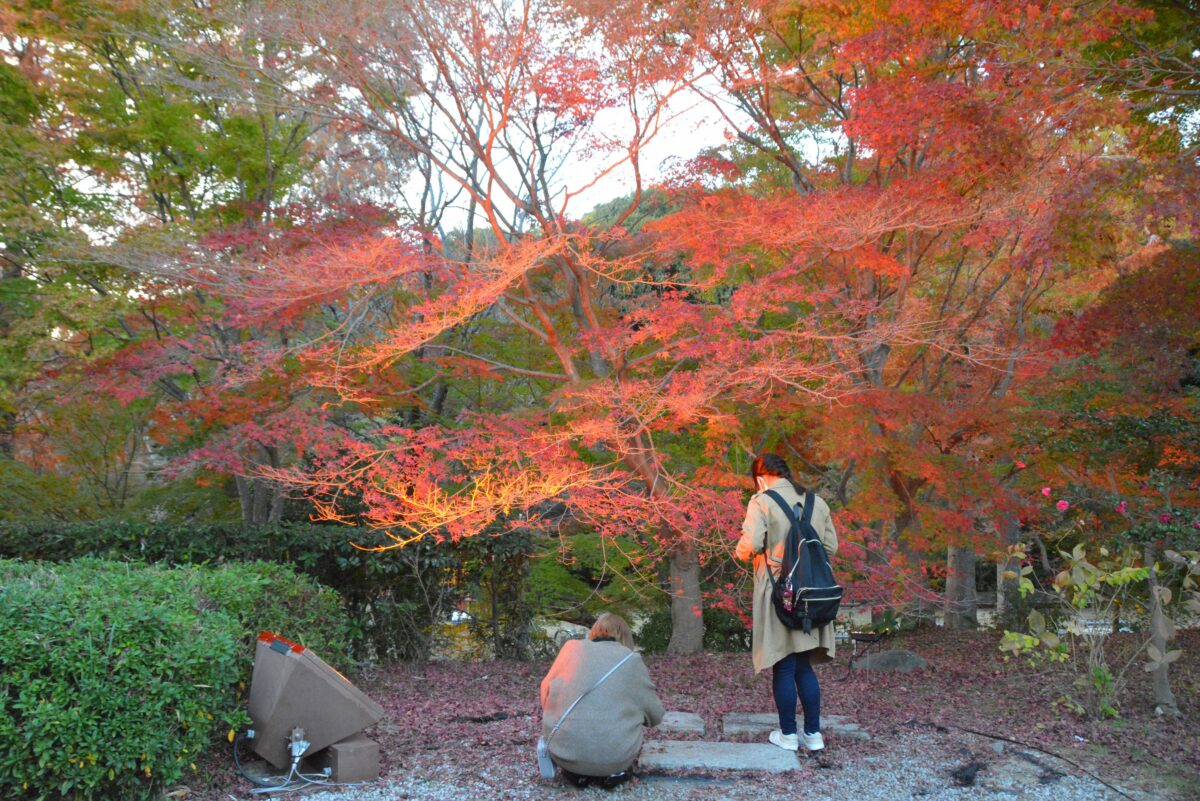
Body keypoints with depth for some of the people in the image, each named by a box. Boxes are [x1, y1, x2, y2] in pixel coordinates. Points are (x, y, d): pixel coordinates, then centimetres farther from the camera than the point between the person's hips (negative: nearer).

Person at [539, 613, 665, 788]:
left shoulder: (571, 647, 8)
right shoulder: (631, 660, 4)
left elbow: (545, 692, 17)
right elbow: (655, 715, 12)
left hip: (562, 750, 2)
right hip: (614, 756, -1)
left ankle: (574, 771, 14)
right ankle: (613, 771, 11)